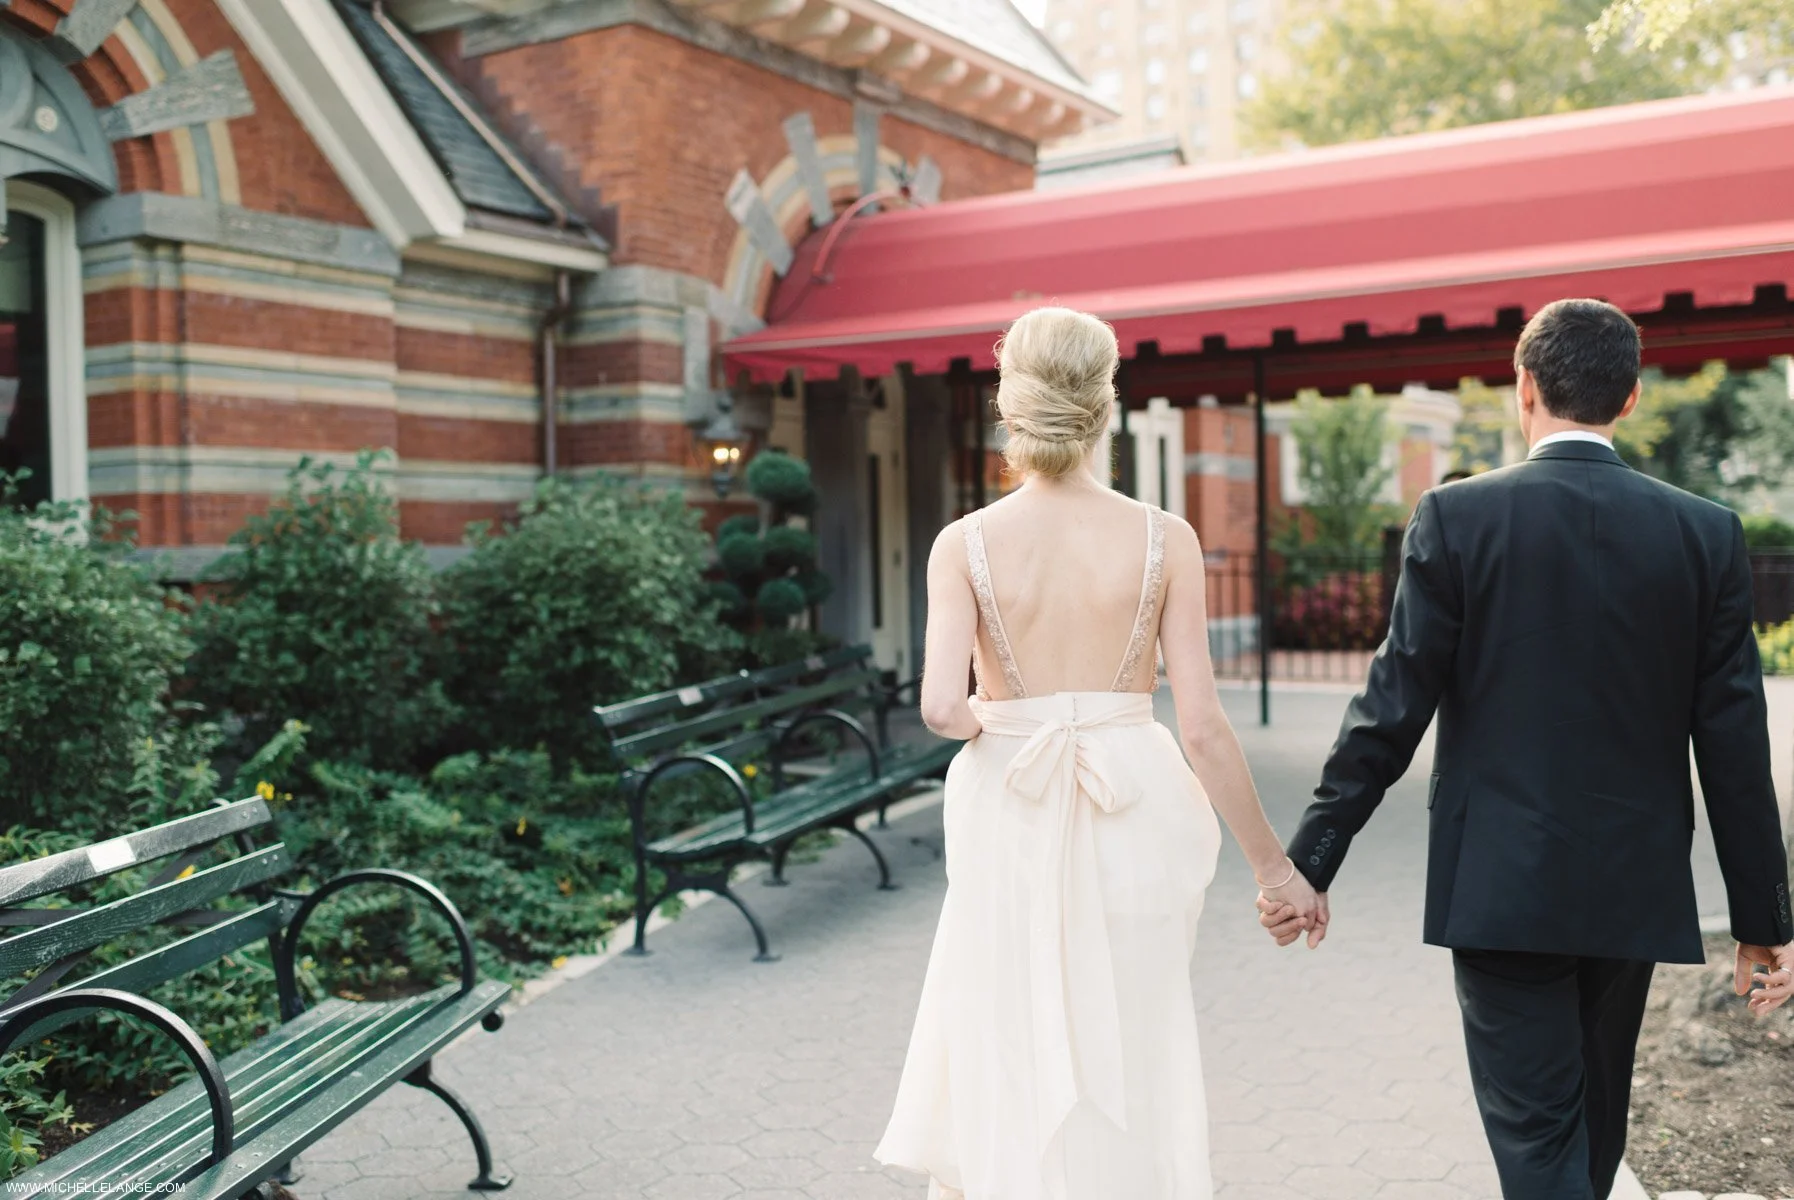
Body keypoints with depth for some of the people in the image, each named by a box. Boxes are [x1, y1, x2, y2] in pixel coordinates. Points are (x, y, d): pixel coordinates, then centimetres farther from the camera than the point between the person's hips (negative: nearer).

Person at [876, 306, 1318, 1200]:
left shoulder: (966, 543, -7)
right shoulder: (1164, 540, -6)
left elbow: (941, 708, -18)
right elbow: (1203, 728, -7)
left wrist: (982, 723, 6)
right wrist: (1275, 866, 2)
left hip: (1012, 826, 0)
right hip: (1133, 817, 1)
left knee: (1003, 1068, 16)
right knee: (1127, 1075, 16)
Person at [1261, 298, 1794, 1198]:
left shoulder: (1458, 516, -10)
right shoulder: (1706, 534, -2)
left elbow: (1392, 709, -12)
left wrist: (1309, 862, -4)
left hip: (1500, 887, -4)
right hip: (1635, 890, 4)